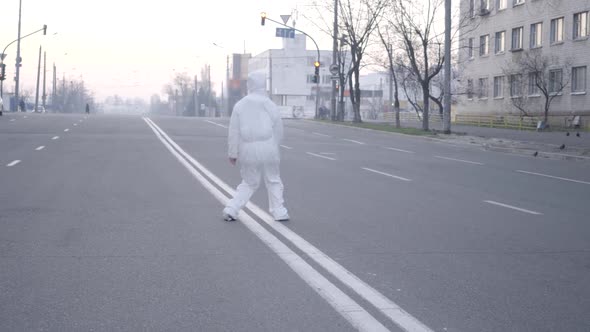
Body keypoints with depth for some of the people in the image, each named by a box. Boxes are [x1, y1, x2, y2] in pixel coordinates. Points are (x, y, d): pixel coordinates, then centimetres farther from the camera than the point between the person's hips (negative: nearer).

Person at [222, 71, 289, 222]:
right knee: (273, 181, 15)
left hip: (247, 151, 2)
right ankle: (279, 212, 16)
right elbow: (278, 130, 3)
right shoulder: (270, 105, -4)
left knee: (249, 183, 15)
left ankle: (231, 209, 5)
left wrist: (232, 153, 7)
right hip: (267, 150, -2)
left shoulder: (240, 105, 0)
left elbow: (234, 132, 0)